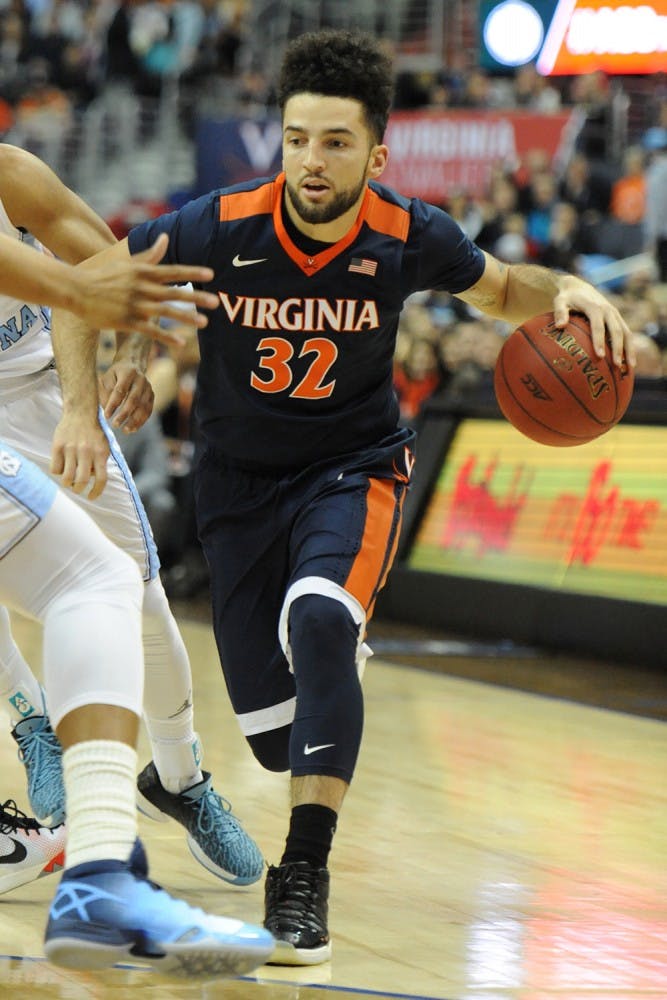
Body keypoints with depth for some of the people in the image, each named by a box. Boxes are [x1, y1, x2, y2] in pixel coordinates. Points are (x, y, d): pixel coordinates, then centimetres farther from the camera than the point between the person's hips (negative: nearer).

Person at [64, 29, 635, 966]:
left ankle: (304, 878, -30)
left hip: (354, 467, -1)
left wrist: (567, 290, -17)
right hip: (240, 477, 1)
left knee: (320, 618, -34)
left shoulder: (409, 237, -17)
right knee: (272, 735, 3)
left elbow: (501, 289, 5)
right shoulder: (219, 227, -21)